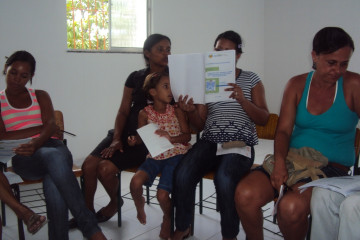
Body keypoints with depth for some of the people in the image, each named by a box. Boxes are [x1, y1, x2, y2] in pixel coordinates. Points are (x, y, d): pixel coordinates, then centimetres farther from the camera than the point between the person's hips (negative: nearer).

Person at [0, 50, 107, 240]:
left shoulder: (40, 96, 23)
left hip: (52, 145, 2)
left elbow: (51, 126, 4)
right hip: (23, 157, -2)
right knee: (52, 156, -39)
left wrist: (35, 144, -18)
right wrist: (40, 128, -3)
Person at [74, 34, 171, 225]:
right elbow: (123, 111, 8)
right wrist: (117, 138, -4)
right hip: (127, 132, 4)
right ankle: (88, 210, 12)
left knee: (106, 168, -19)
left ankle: (115, 203, 14)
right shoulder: (135, 78, 10)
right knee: (88, 165, -13)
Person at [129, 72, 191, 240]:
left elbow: (187, 136, -3)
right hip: (155, 156, 2)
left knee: (162, 194, -16)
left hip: (175, 155, -2)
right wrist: (134, 141, -13)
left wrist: (171, 138, -21)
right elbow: (141, 137, 10)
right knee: (136, 182, -24)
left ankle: (167, 218, 21)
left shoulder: (176, 110, -3)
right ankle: (139, 204, 14)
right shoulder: (145, 113, 0)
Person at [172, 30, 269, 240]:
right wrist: (191, 111, -14)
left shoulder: (251, 80, 7)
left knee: (224, 179, -34)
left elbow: (264, 119, -1)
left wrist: (242, 100, -18)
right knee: (182, 175, -25)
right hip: (210, 141, 3)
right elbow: (199, 125, 9)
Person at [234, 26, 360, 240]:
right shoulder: (297, 84, 6)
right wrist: (280, 162, -18)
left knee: (291, 206, -33)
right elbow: (284, 130, 1)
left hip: (333, 167, -3)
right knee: (245, 195, -23)